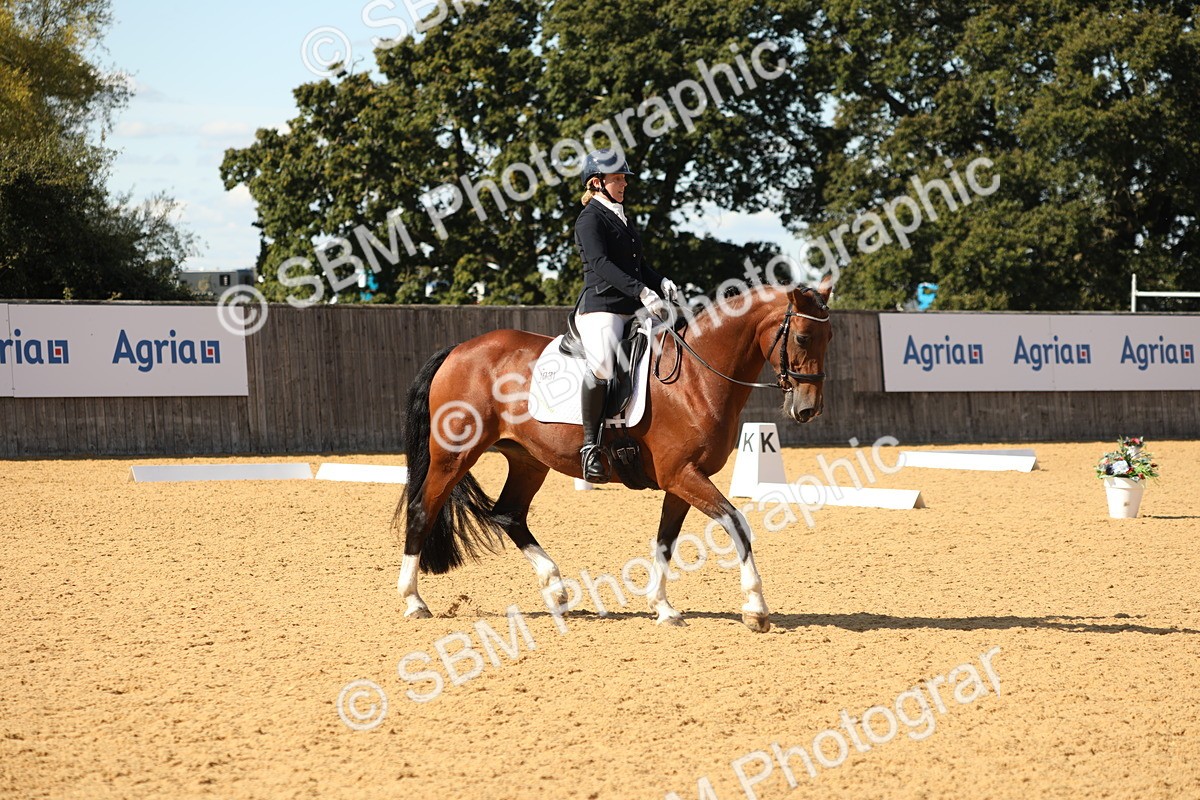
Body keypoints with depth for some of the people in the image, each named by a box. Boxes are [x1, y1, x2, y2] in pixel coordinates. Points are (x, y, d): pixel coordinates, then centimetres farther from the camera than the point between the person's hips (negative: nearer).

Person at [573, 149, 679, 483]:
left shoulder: (622, 219, 23)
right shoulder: (590, 219, -5)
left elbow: (639, 265, 27)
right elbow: (601, 263, -18)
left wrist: (662, 283, 6)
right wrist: (641, 291, -27)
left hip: (630, 311, 10)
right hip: (600, 308, -10)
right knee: (603, 365, -31)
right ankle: (590, 445, -26)